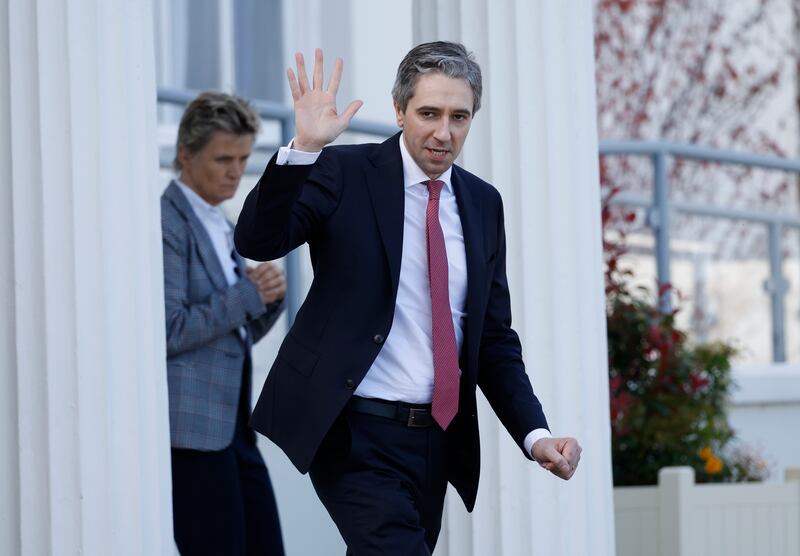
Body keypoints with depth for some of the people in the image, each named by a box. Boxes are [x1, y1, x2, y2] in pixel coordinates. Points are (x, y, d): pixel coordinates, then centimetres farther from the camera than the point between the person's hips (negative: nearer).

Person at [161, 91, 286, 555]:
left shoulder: (220, 226, 18)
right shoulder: (167, 223, -9)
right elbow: (169, 331, -16)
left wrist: (269, 298, 3)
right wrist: (247, 294, -14)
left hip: (233, 426, 9)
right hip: (190, 429, -9)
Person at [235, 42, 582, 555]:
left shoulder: (483, 203, 11)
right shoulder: (344, 172, -4)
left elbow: (494, 338, 14)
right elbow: (258, 241, -17)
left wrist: (535, 434, 1)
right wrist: (304, 147, -29)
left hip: (439, 438, 6)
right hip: (356, 435, -6)